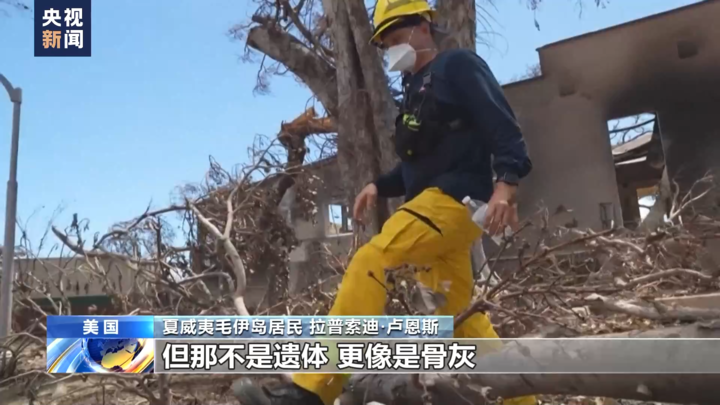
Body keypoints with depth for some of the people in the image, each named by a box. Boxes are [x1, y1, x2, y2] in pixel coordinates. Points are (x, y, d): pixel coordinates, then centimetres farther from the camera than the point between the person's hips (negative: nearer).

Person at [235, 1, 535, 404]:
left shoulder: (458, 65, 2)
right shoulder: (416, 90, 26)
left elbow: (503, 125, -11)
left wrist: (506, 184, -26)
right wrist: (379, 186, 13)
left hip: (454, 199, -10)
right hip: (434, 202, 10)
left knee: (369, 264, -25)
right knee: (459, 314, 9)